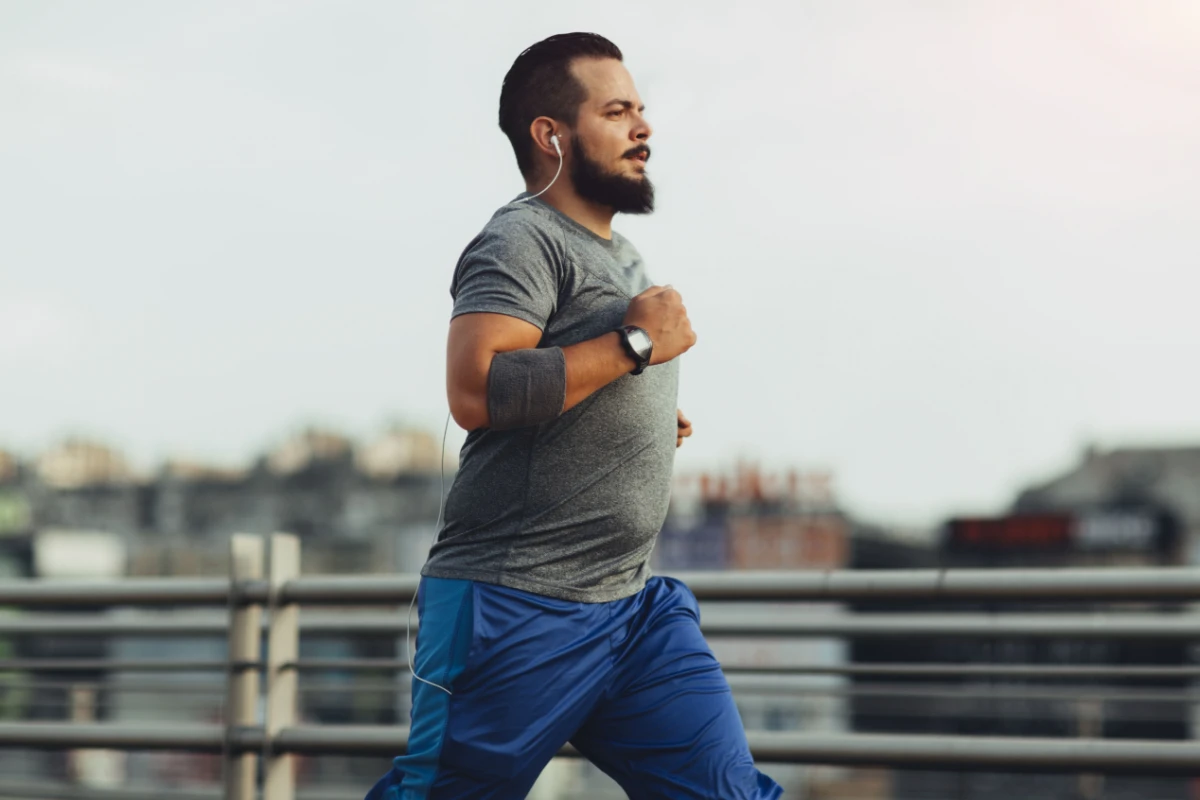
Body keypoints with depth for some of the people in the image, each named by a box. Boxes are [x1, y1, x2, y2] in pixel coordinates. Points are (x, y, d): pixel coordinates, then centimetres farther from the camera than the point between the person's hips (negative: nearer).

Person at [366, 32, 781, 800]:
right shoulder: (524, 241, -9)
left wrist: (656, 420, 15)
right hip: (517, 608, -8)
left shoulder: (624, 258, 20)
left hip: (633, 607, 8)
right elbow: (477, 390, -26)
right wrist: (636, 344, -18)